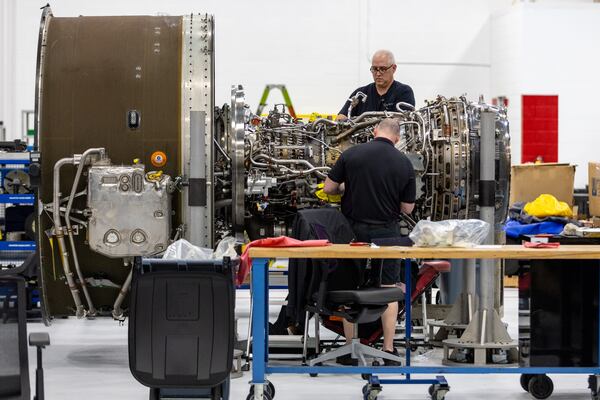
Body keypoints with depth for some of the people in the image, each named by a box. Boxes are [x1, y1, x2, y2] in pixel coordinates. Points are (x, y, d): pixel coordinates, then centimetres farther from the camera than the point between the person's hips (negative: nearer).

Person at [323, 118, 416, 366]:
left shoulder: (351, 154, -6)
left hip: (354, 230, 0)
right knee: (389, 289, 9)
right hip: (387, 231, 0)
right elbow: (407, 208, 0)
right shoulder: (404, 163, -5)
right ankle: (389, 350, 6)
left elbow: (328, 188, -2)